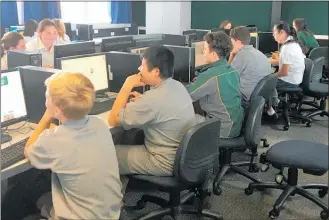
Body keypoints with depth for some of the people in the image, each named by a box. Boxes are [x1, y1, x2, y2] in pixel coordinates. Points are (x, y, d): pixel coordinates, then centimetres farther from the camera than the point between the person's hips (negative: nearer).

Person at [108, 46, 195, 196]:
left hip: (166, 163, -9)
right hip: (182, 155, 9)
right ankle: (124, 181, 30)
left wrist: (127, 85, -15)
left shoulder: (153, 99, -29)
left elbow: (113, 120, -19)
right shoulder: (178, 86, -2)